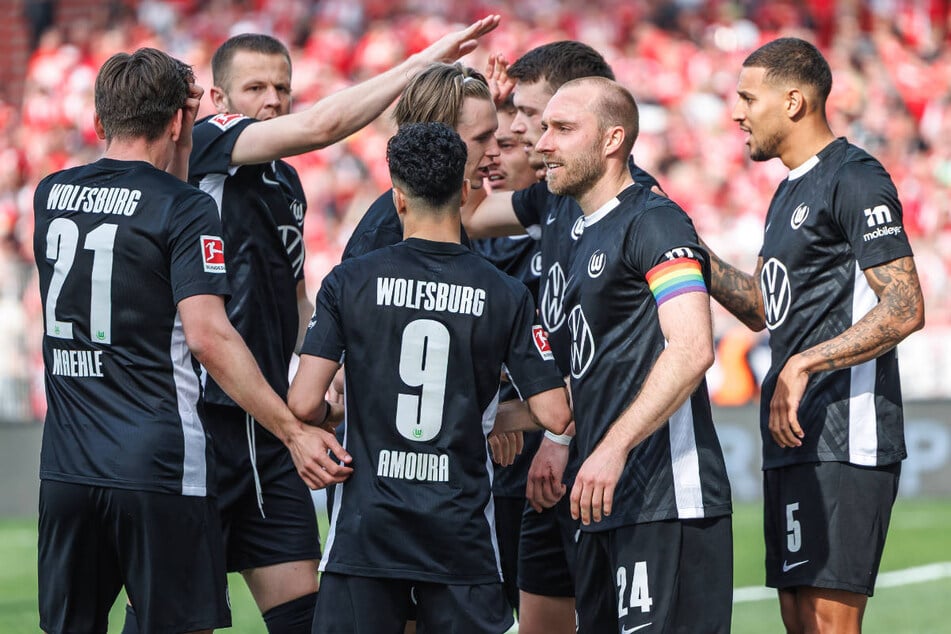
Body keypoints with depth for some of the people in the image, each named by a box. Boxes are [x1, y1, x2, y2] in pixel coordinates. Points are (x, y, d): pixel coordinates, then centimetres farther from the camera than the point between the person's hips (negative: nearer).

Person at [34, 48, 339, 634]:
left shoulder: (51, 194, 8)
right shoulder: (186, 211, -9)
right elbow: (207, 336, -18)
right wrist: (293, 430, -16)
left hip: (65, 469, 5)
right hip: (160, 470, -5)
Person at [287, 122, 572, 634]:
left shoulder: (348, 283, -3)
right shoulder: (506, 296, -1)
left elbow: (304, 404, -9)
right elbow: (554, 415, -2)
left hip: (366, 529, -1)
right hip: (462, 534, 1)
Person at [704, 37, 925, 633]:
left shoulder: (854, 180, -11)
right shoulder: (790, 193, 20)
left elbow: (905, 308, -19)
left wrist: (803, 365, -24)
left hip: (844, 443, -10)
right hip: (793, 436, 10)